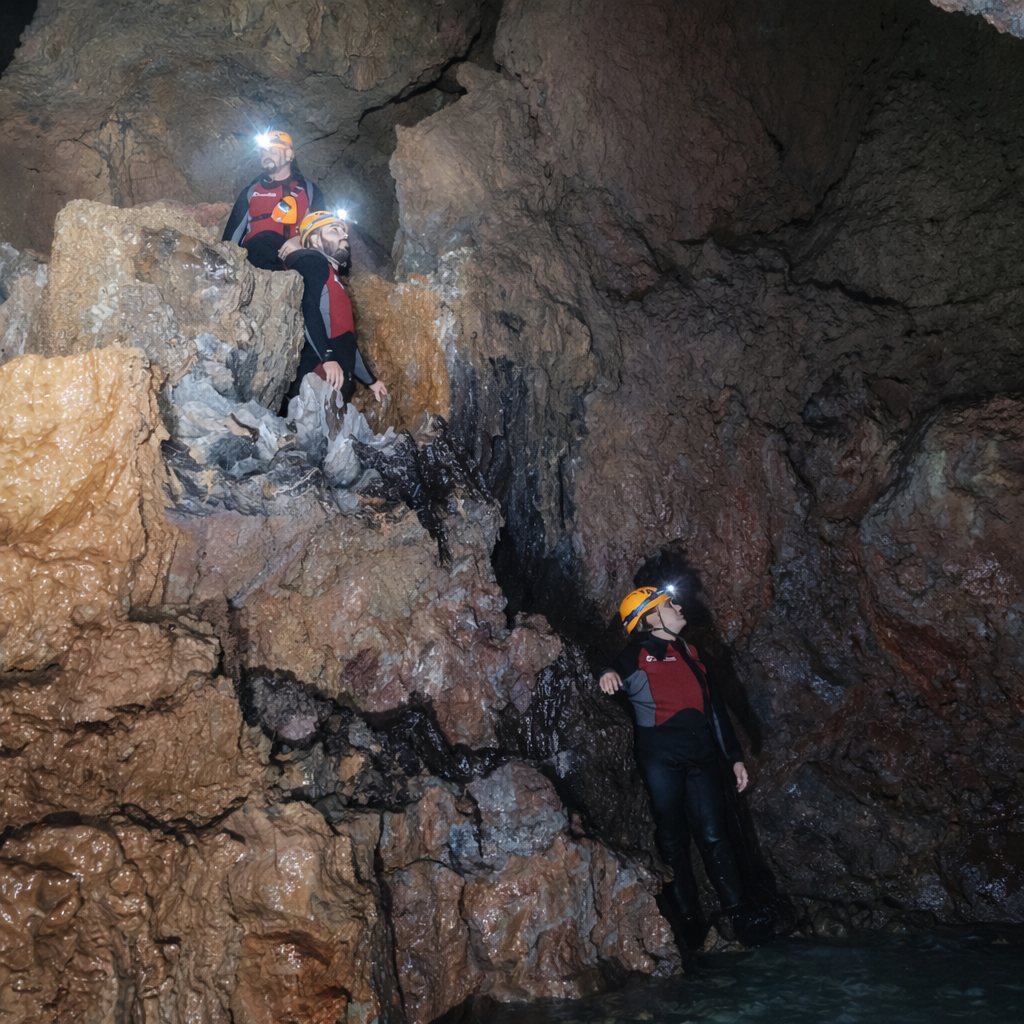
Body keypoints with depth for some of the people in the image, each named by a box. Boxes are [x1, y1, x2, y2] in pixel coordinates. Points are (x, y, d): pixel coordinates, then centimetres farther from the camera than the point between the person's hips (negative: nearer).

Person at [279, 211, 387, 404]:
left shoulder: (334, 276, 30)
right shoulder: (311, 261, 4)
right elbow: (307, 308, -15)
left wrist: (370, 380, 35)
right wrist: (327, 358, -25)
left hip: (338, 380, 9)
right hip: (317, 377, -9)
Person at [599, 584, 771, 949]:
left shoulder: (689, 653, 21)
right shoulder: (639, 653, 4)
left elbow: (715, 707, 23)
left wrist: (735, 756, 19)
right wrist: (608, 674, -29)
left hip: (701, 756, 5)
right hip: (661, 756, -5)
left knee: (714, 836, 2)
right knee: (672, 840, 0)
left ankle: (743, 919, 3)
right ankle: (689, 924, 9)